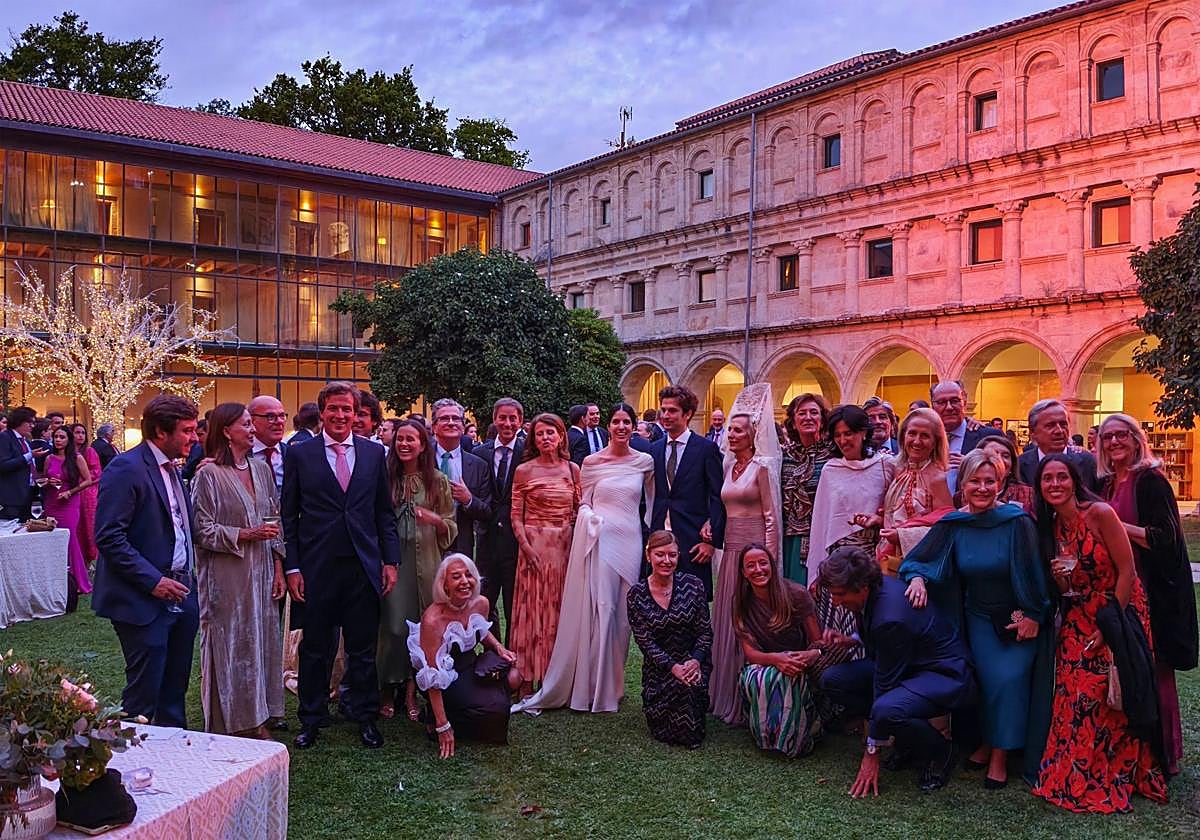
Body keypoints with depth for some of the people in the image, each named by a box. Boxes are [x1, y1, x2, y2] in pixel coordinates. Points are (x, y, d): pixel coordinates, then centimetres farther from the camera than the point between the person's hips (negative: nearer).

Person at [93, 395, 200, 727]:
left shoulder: (170, 468, 13)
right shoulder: (126, 469, -14)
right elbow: (108, 537, -19)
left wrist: (187, 577, 9)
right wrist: (152, 580, -21)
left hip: (179, 596, 9)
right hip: (144, 600, -8)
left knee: (175, 688, 17)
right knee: (144, 693, -1)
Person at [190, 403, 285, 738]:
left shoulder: (261, 468, 9)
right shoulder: (209, 474, -8)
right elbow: (202, 530, -10)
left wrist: (278, 568, 7)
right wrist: (245, 535, -16)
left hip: (261, 572, 6)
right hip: (226, 576, -5)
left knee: (261, 642, 10)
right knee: (230, 645, 2)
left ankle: (256, 720, 22)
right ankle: (228, 725, 16)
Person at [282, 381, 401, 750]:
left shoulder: (374, 453, 6)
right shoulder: (299, 454, 1)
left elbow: (385, 512, 9)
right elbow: (288, 516, 1)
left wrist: (390, 561, 3)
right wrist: (292, 568, -5)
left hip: (363, 567, 2)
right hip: (316, 568, -1)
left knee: (363, 649, 9)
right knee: (314, 648, 10)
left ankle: (365, 717, 24)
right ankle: (311, 719, 25)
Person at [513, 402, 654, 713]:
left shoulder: (645, 462, 5)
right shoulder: (591, 462, 2)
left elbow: (652, 501, 14)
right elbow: (583, 503, 7)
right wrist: (588, 517, -14)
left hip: (630, 540, 2)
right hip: (599, 538, -2)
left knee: (622, 612, 7)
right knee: (597, 608, -5)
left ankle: (611, 684, 22)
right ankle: (592, 686, 7)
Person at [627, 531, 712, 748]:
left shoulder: (692, 585, -3)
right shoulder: (636, 594, -4)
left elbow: (705, 632, -2)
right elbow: (645, 642, -8)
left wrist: (695, 660, -20)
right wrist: (673, 667, -21)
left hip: (694, 662, 1)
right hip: (658, 669, 0)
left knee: (692, 684, -29)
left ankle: (691, 732, 5)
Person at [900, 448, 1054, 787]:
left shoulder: (1017, 522, -16)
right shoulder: (952, 525, -7)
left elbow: (1032, 573, -12)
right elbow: (915, 560, -4)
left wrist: (1032, 616, -10)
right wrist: (917, 578, -24)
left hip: (1021, 619, -2)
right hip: (979, 617, 2)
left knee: (1011, 678, -16)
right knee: (992, 678, -14)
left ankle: (1000, 755, 3)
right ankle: (988, 743, 10)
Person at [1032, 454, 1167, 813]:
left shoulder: (1099, 513, -15)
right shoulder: (1050, 527, 4)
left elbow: (1127, 571, -14)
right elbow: (1066, 592, 10)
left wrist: (1108, 627, -14)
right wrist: (1061, 577, -14)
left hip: (1119, 614, -5)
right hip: (1078, 621, 5)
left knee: (1112, 699, -5)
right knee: (1075, 699, -1)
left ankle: (1110, 781, 11)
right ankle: (1074, 779, 14)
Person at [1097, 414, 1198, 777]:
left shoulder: (1150, 480, -9)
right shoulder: (1105, 484, 12)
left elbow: (1166, 537, -15)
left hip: (1150, 593, -7)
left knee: (1152, 672, -1)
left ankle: (1162, 756, 12)